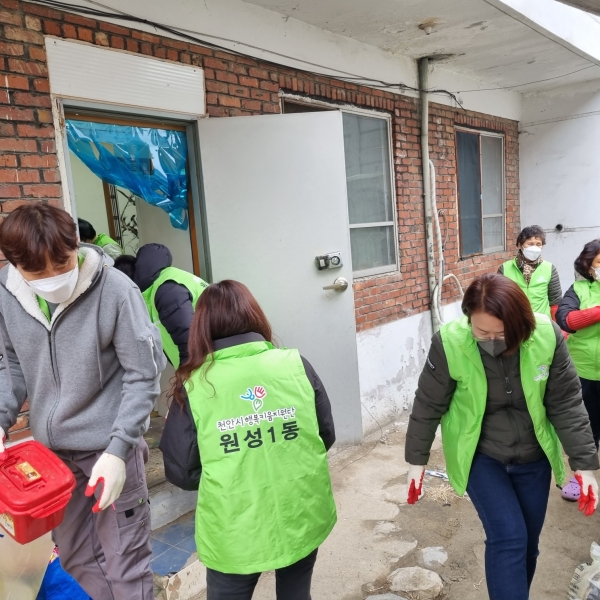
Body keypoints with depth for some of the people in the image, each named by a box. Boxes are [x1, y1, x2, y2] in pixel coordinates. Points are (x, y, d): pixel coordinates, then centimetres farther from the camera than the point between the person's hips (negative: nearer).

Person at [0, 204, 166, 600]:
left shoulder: (115, 290, -21)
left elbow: (143, 375, -14)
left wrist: (119, 449, -19)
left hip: (109, 446, -5)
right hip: (51, 447, 5)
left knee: (125, 564, 7)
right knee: (75, 556, 22)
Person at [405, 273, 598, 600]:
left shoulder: (547, 336, -21)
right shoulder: (450, 343, -26)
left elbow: (567, 403, -9)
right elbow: (428, 406, -12)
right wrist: (417, 461, -5)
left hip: (534, 456, 3)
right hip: (479, 456, -3)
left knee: (527, 542, 16)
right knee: (508, 537, -11)